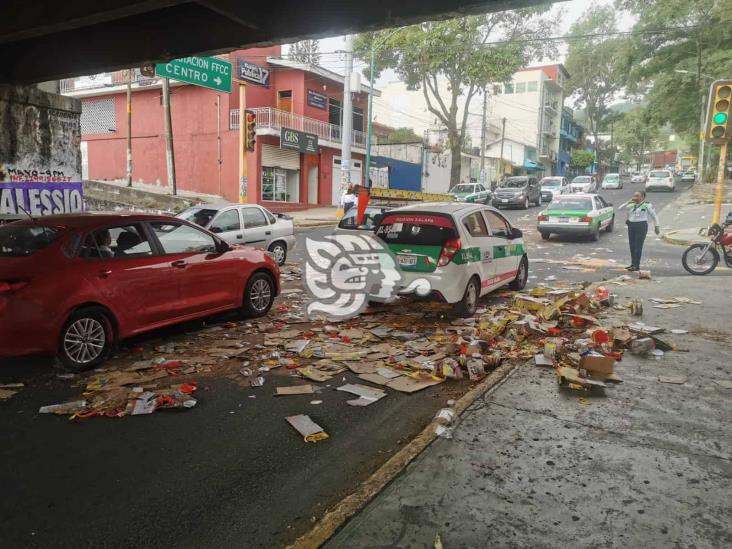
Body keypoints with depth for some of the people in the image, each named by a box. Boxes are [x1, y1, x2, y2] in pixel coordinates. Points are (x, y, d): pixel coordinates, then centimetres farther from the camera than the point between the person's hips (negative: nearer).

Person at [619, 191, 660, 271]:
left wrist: (657, 226, 2)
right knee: (632, 246, 8)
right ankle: (633, 264, 18)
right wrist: (628, 202, -2)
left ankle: (637, 265, -6)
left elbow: (654, 216, 5)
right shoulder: (632, 205, 12)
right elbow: (620, 209, 7)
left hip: (641, 226, -6)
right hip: (631, 226, 6)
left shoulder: (647, 205, 0)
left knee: (638, 246, -8)